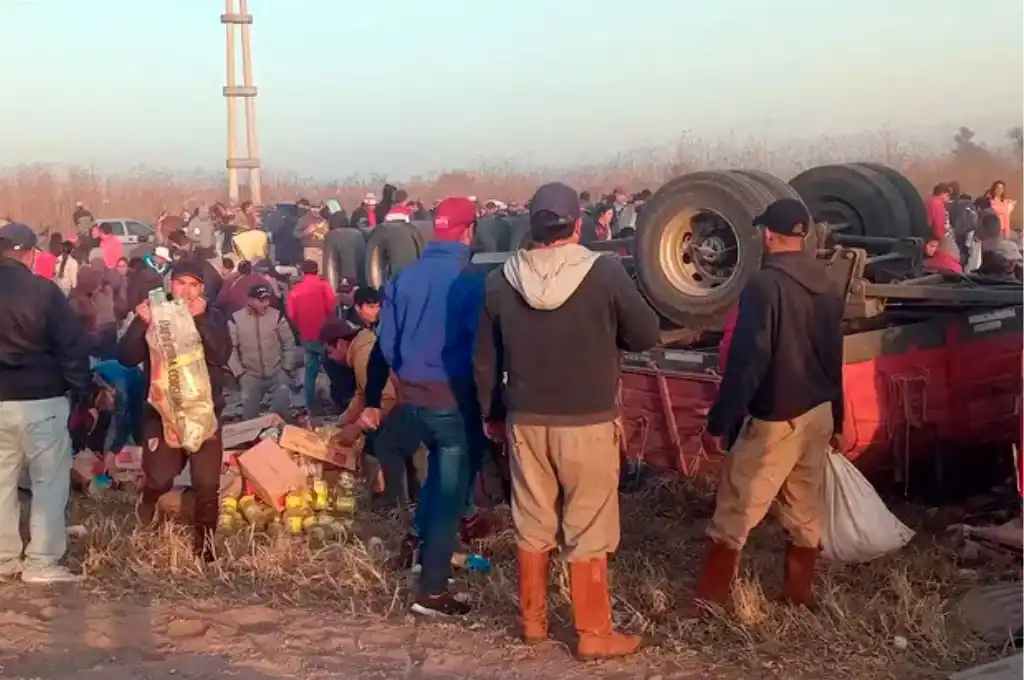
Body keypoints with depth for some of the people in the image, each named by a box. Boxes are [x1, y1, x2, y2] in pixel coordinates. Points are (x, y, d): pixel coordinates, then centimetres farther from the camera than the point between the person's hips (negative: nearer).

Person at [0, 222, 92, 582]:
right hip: (41, 399, -5)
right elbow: (71, 345, -10)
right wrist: (82, 391, -3)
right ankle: (41, 562, 3)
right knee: (50, 480, 3)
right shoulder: (43, 290, -10)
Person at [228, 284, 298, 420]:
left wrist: (287, 368, -1)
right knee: (249, 410, 5)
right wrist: (239, 373, -8)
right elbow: (230, 348, -5)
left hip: (277, 373, 0)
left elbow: (289, 343, 3)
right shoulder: (235, 319, -7)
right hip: (251, 376, 0)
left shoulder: (277, 316, -4)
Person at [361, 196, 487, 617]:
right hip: (455, 398, -6)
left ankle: (424, 543, 32)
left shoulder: (404, 277, 6)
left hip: (414, 395, 6)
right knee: (451, 487, 2)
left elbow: (384, 345, 7)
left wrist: (372, 401, 13)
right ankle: (432, 592, 5)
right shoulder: (471, 279, -12)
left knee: (439, 470, 30)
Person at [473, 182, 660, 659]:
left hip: (526, 421, 3)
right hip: (588, 423, -3)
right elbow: (647, 336, -4)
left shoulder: (501, 280, -4)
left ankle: (532, 620, 29)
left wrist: (491, 413, 18)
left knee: (532, 525, 16)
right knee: (587, 531, 6)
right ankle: (594, 635, 15)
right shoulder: (605, 273, -14)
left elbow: (485, 360, 5)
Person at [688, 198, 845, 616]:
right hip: (818, 414, 7)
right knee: (806, 510, 15)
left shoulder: (764, 284, -17)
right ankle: (799, 593, 24)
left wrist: (718, 422, -16)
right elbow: (834, 361, 15)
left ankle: (710, 598, 6)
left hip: (774, 418, -7)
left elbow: (746, 361, -21)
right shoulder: (827, 288, 7)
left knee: (735, 510, 1)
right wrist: (836, 421, 23)